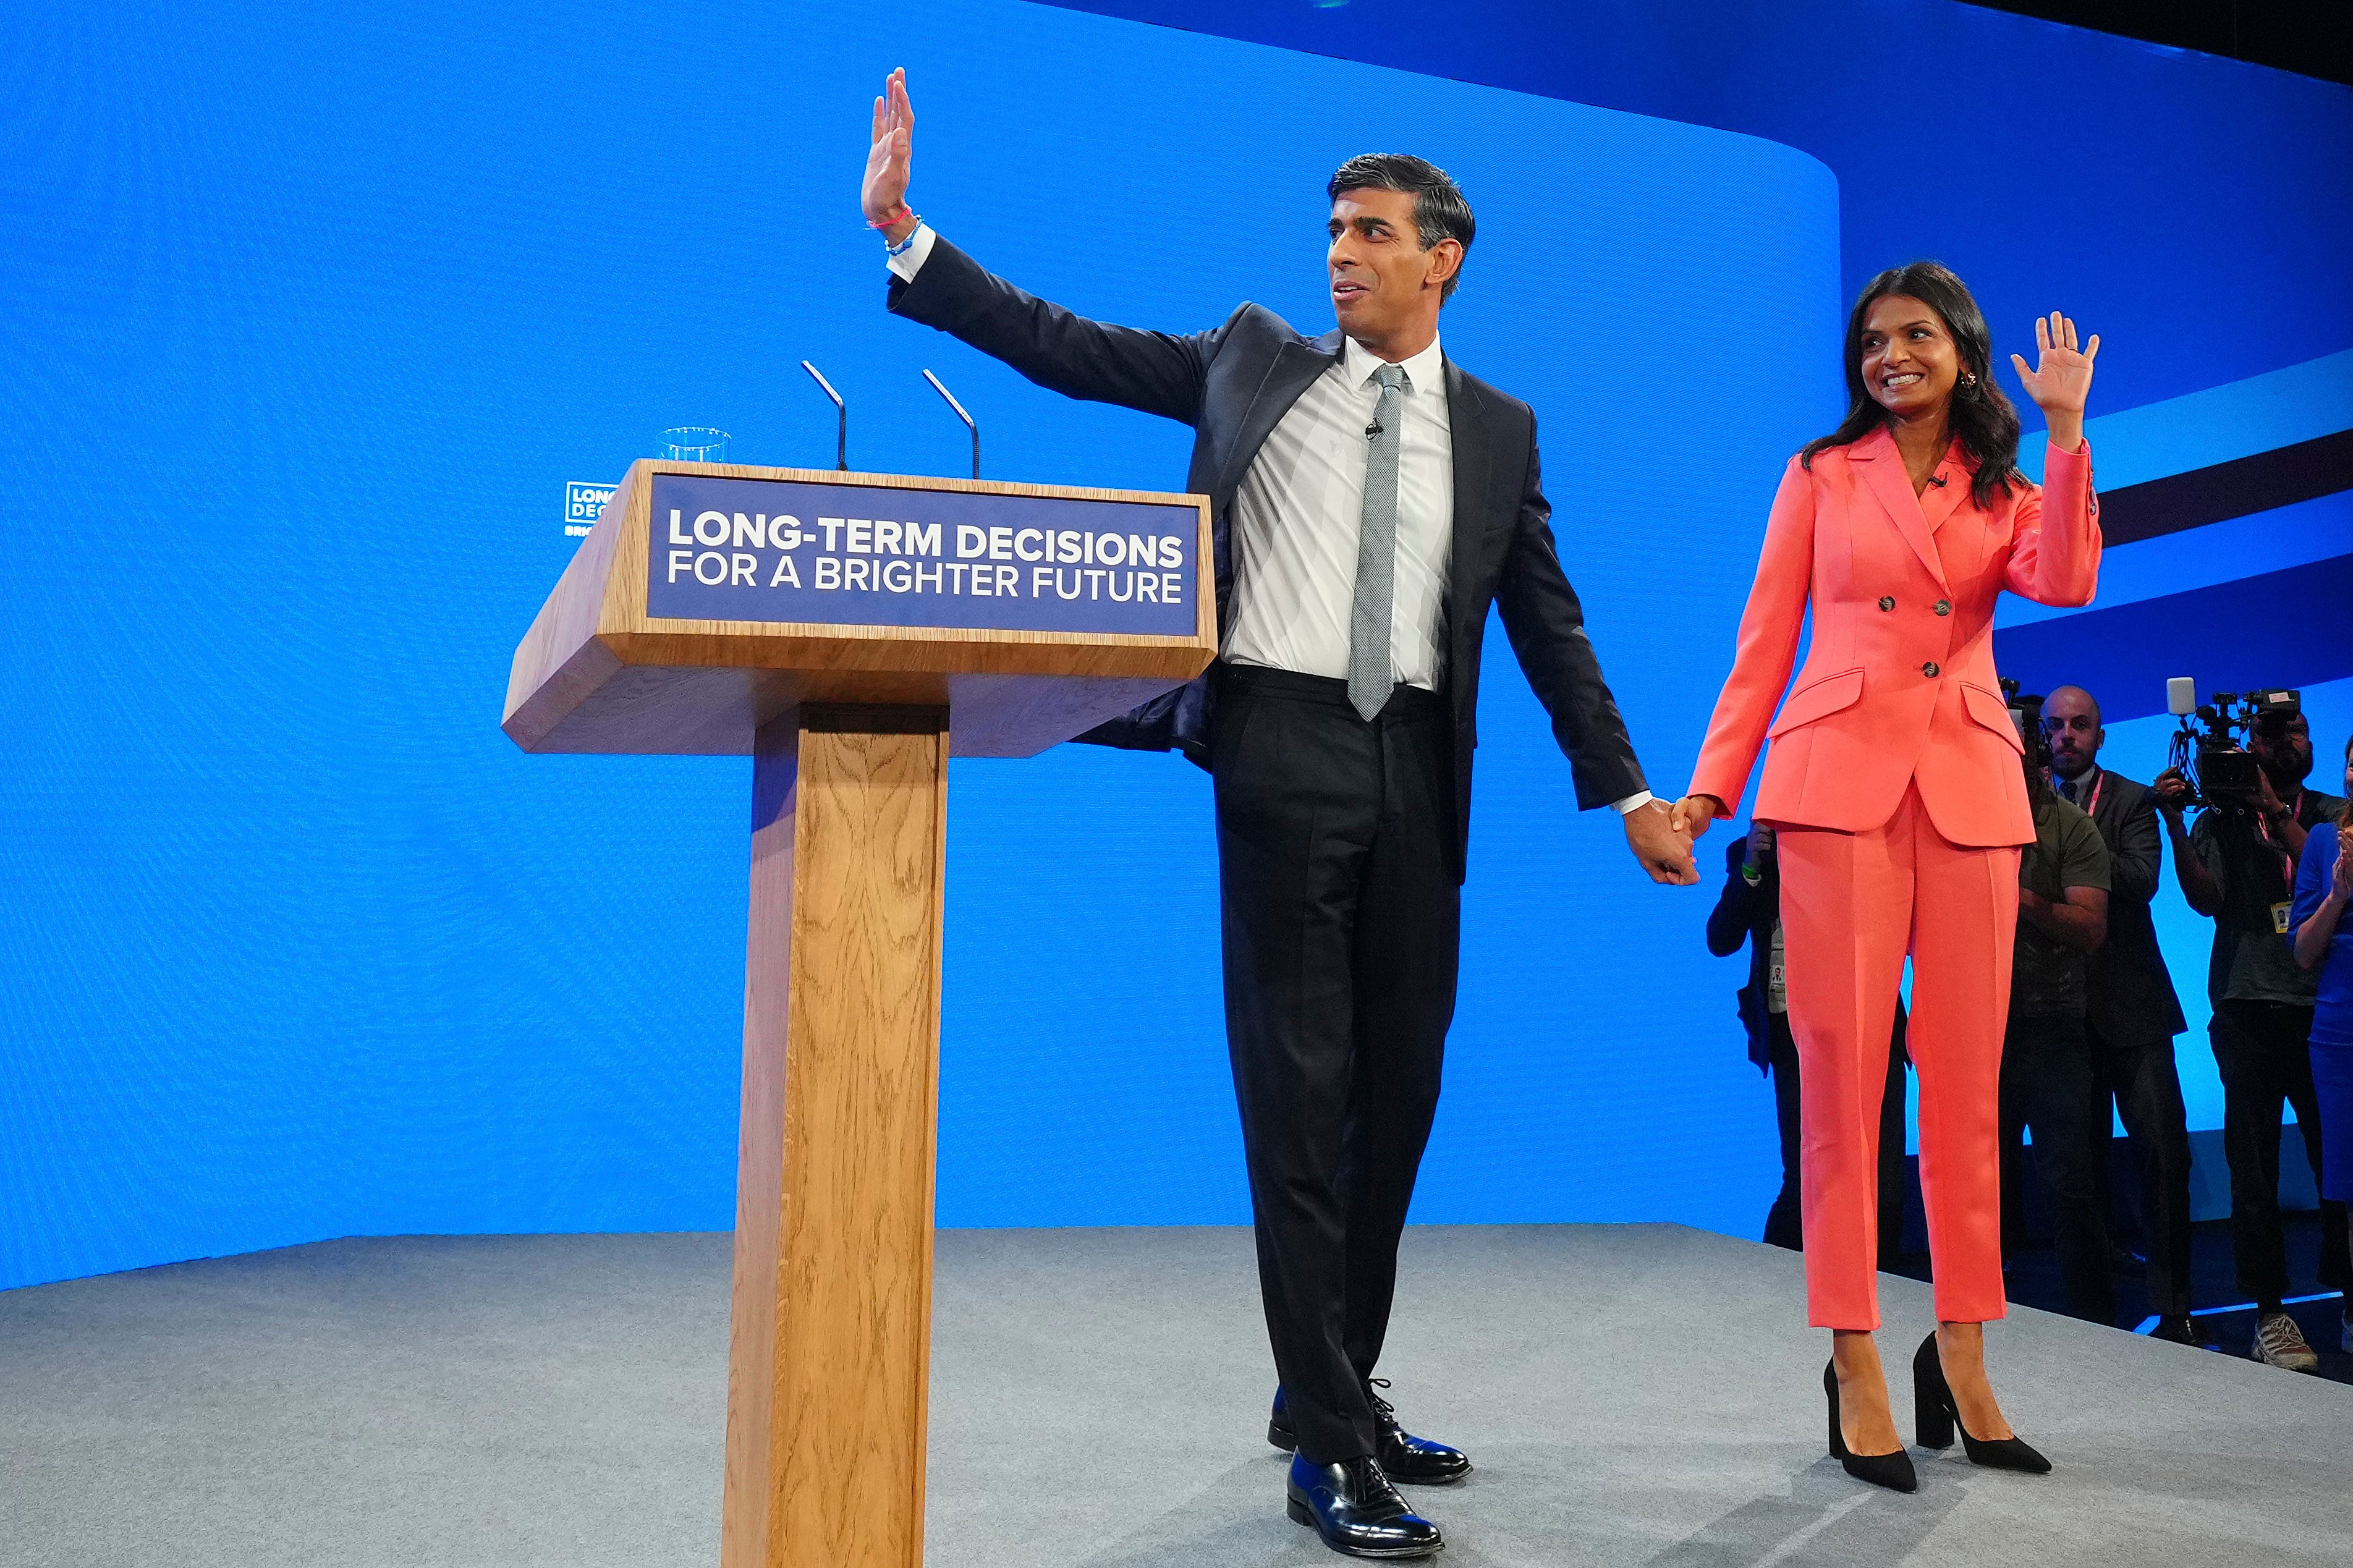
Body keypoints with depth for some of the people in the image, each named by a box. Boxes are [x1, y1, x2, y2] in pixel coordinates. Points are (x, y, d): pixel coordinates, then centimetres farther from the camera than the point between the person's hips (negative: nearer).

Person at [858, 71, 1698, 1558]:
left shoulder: (1498, 429, 13)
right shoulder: (1254, 360, 10)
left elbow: (1551, 627, 13)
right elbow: (1061, 346, 6)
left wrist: (1624, 788, 7)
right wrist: (904, 230, 0)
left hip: (1417, 771, 3)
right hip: (1285, 750, -3)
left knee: (1399, 1091, 9)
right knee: (1299, 1094, -4)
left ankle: (1339, 1388, 25)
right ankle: (1329, 1447, 2)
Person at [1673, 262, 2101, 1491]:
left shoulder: (2007, 495, 16)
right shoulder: (1821, 478, 11)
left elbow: (2064, 581, -6)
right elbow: (1764, 642, 7)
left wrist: (2064, 434, -9)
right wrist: (1712, 783, -1)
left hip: (1970, 791, 2)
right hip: (1840, 780, -2)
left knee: (1967, 1082, 3)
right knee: (1843, 1074, -5)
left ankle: (1962, 1356, 12)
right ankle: (1855, 1363, 1)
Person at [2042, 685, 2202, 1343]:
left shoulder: (2132, 800, 5)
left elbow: (2140, 881, -12)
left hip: (2129, 1003, -1)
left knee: (2163, 1150, -6)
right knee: (2082, 1160, 5)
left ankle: (2173, 1306, 2)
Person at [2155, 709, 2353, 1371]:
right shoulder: (2221, 819, 11)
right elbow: (2205, 899, -2)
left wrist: (2275, 809, -13)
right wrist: (2175, 825, -14)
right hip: (2249, 1007, 0)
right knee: (2253, 1164, -2)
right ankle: (2271, 1312, 4)